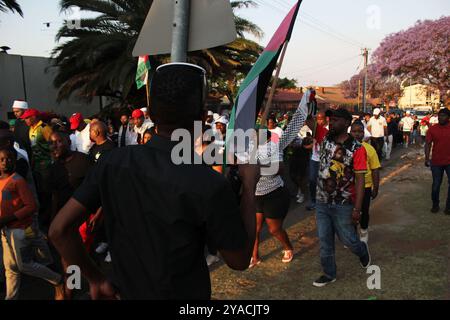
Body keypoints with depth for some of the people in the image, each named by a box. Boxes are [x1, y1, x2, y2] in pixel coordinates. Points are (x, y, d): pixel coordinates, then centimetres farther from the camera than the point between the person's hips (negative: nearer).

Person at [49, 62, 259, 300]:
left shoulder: (113, 162, -16)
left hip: (128, 291, 4)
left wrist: (95, 279, 2)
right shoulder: (209, 185, -28)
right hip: (184, 295, -3)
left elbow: (59, 229, -11)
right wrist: (249, 185, -10)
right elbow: (240, 260, -14)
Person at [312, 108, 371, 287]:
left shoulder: (356, 149, -14)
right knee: (324, 241, 13)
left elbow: (360, 179, -15)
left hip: (343, 205, -4)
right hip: (322, 202, 5)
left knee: (348, 240, 12)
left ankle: (362, 251, 45)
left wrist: (357, 209, -17)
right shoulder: (325, 141, 0)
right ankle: (329, 274, 30)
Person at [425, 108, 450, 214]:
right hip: (436, 162, 0)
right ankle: (435, 205, 26)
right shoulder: (432, 129, -3)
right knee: (436, 185, 10)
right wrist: (427, 158, -12)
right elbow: (428, 144, -4)